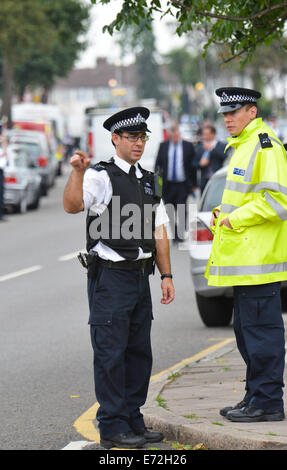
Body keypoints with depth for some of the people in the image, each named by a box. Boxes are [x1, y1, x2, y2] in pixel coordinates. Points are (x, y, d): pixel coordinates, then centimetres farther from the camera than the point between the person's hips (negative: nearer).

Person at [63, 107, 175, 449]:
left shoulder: (149, 182, 17)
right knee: (111, 353, -5)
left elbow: (158, 231, 18)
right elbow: (72, 205, -24)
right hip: (110, 277, -7)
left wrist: (166, 274, 13)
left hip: (140, 277, 7)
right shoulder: (100, 177, -6)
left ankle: (133, 422, 20)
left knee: (139, 352, 11)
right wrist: (77, 171, -39)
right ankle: (112, 428, -1)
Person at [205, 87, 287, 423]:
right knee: (245, 329, 15)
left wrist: (235, 220, -16)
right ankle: (255, 396, 22)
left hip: (259, 259, -11)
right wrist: (222, 215, 13)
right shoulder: (242, 146, 19)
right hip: (244, 257, 11)